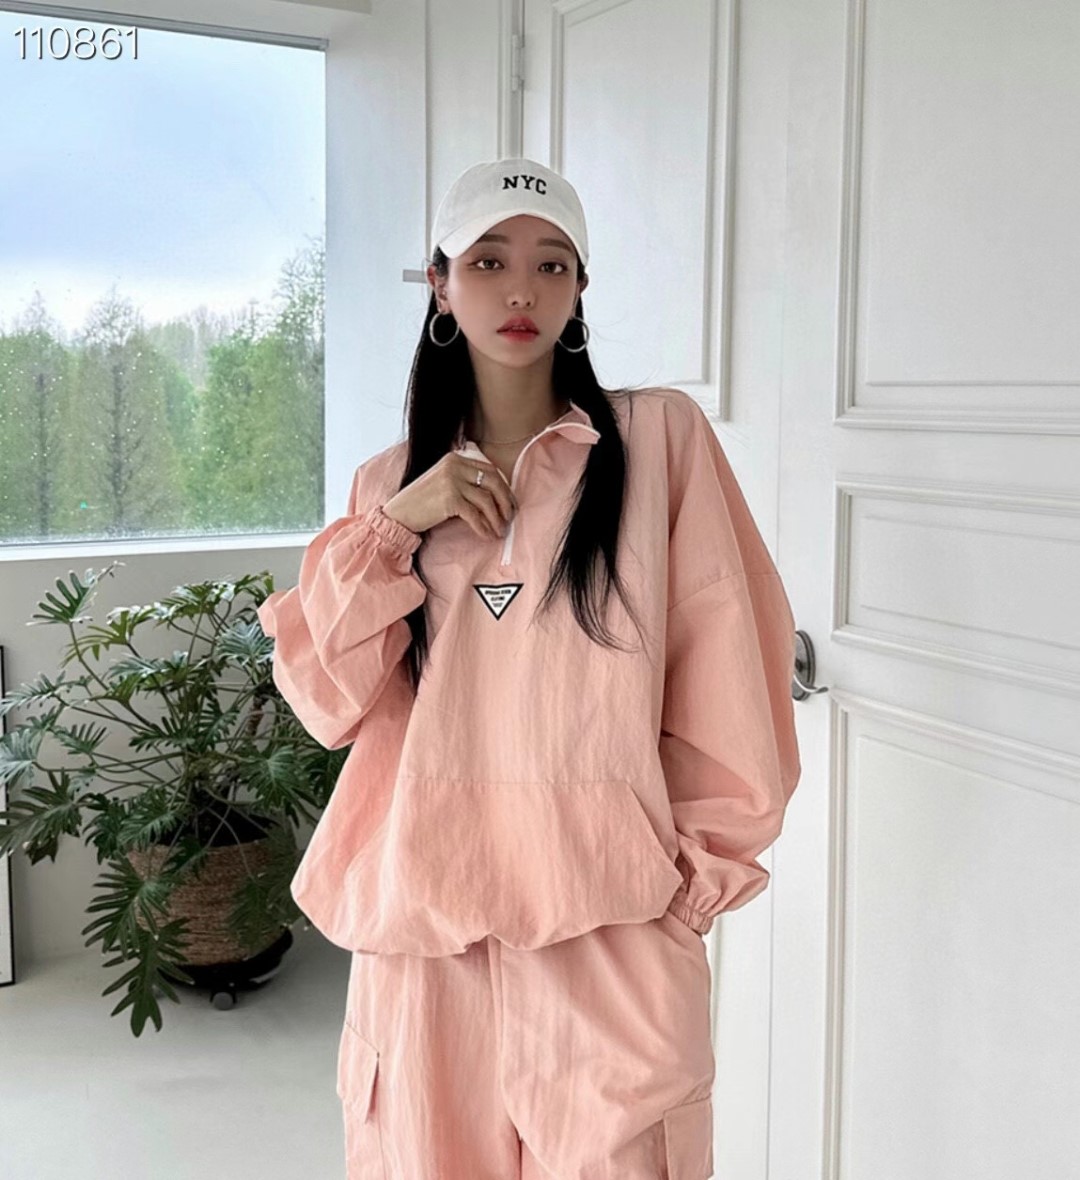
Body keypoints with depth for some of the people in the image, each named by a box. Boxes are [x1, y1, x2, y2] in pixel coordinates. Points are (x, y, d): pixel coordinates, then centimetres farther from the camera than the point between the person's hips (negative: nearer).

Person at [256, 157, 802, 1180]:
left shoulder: (659, 435, 1)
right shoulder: (391, 483, 10)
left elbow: (725, 662, 0)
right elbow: (331, 703, 3)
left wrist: (705, 863, 0)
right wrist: (396, 528, -7)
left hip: (606, 918, -3)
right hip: (425, 907, 3)